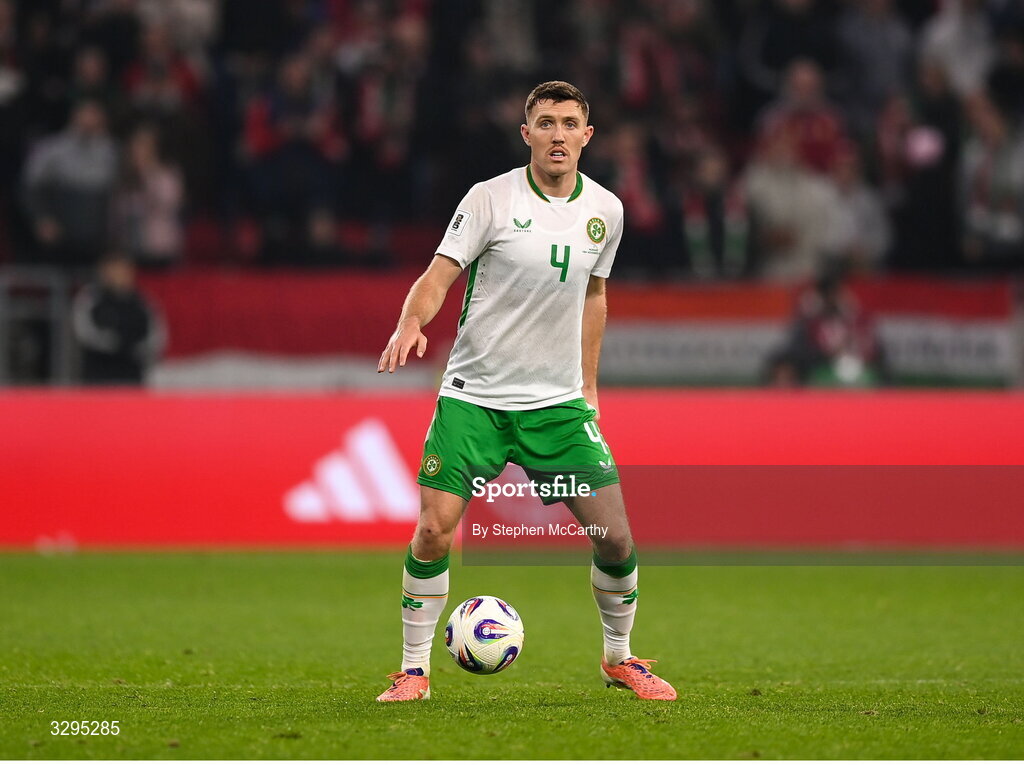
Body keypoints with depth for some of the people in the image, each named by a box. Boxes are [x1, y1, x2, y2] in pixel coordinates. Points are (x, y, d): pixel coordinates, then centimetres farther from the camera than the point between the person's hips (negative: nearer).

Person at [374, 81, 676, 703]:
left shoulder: (605, 210, 4)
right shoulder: (492, 197, -8)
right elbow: (440, 275, -11)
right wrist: (411, 323, -32)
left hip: (560, 402, 3)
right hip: (474, 395, -3)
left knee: (616, 538, -3)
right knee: (435, 531, -13)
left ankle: (620, 658, 21)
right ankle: (414, 670, 3)